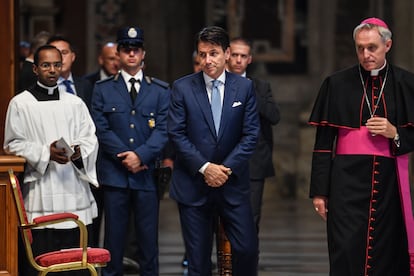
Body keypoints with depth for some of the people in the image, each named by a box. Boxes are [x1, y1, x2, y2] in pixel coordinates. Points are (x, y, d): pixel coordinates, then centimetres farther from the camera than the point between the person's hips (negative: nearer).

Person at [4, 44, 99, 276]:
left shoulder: (75, 103, 16)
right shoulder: (20, 104, 4)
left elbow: (91, 138, 11)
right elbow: (13, 144, 0)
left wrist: (79, 151, -12)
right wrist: (46, 152, -14)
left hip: (74, 190, 3)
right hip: (40, 192, -3)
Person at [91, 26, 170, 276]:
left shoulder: (161, 91, 9)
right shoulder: (102, 90, 9)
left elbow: (163, 130, -1)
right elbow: (102, 129, 0)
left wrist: (140, 155, -14)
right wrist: (125, 157, -10)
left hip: (147, 174, 0)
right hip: (114, 174, 0)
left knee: (148, 238, 2)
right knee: (114, 239, 2)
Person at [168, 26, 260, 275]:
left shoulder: (244, 87, 4)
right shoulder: (183, 87, 1)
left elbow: (251, 135, 1)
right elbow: (177, 133, -3)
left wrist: (227, 169, -10)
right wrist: (204, 167, -12)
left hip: (233, 182, 1)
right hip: (193, 184, -1)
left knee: (247, 249, -7)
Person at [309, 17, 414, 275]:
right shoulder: (338, 84, 4)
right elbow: (323, 143, 5)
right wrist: (319, 190, 1)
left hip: (390, 179, 1)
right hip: (348, 179, -1)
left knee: (386, 252, 2)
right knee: (347, 253, -9)